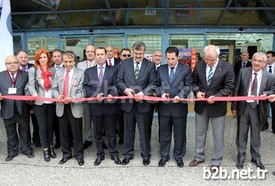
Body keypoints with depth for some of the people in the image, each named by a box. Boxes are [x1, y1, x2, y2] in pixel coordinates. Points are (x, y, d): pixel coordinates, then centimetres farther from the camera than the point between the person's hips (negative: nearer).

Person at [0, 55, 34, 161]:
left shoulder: (25, 75, 1)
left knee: (24, 131, 13)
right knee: (10, 133, 15)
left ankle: (26, 149, 29)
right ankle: (12, 152, 30)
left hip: (22, 109, -1)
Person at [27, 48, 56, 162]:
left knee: (50, 125, 12)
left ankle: (51, 147, 25)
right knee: (42, 127, 3)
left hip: (51, 102, 2)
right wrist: (34, 94, -27)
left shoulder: (52, 70, 8)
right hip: (39, 102, -2)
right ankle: (45, 149, 14)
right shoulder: (33, 70, 2)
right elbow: (31, 85, -8)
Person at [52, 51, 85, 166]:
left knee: (77, 133, 5)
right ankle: (66, 154, 29)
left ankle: (79, 155, 21)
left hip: (75, 107, -4)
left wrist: (72, 99, -23)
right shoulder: (58, 72, 10)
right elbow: (54, 88, 7)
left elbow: (81, 91, -8)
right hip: (61, 107, 4)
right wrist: (58, 96, -13)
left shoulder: (80, 73, -3)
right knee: (64, 132, 13)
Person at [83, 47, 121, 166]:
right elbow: (85, 87, 1)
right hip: (95, 105, 2)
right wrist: (95, 95, -15)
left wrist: (111, 94, -22)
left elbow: (116, 85, -4)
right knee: (97, 132, 11)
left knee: (111, 132, 7)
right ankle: (99, 154, 25)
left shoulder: (113, 70, 6)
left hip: (110, 105, -1)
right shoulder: (88, 71, 10)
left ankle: (113, 154, 22)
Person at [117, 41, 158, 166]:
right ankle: (128, 153, 28)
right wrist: (125, 89, -16)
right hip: (128, 102, 2)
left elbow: (153, 83, -3)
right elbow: (119, 81, 4)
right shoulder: (124, 63, 6)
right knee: (128, 130, 13)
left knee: (144, 130, 8)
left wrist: (143, 92, -19)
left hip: (143, 102, -1)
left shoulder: (150, 65, 2)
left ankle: (146, 154, 24)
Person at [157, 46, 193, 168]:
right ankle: (164, 156, 30)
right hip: (164, 106, 2)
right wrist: (161, 93, -13)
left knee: (180, 134, 11)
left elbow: (188, 86, -4)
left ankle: (179, 156, 30)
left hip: (179, 106, -2)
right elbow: (157, 85, 7)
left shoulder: (186, 69, -1)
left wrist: (180, 95, -20)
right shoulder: (160, 69, 6)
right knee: (164, 133, 13)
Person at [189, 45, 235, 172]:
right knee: (200, 133, 16)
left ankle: (216, 161, 26)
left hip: (217, 106, -3)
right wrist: (197, 91, -12)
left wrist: (216, 97, -21)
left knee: (218, 136, 9)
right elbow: (194, 81, 8)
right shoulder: (199, 65, -3)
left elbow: (229, 87, -9)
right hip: (201, 105, 3)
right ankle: (199, 157, 35)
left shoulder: (227, 68, -12)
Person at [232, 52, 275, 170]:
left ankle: (255, 157, 32)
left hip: (258, 109, 0)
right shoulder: (243, 72, -3)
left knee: (256, 134, 14)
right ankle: (241, 156, 28)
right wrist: (234, 107, -2)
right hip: (243, 107, 0)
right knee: (241, 133, 11)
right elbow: (236, 90, -1)